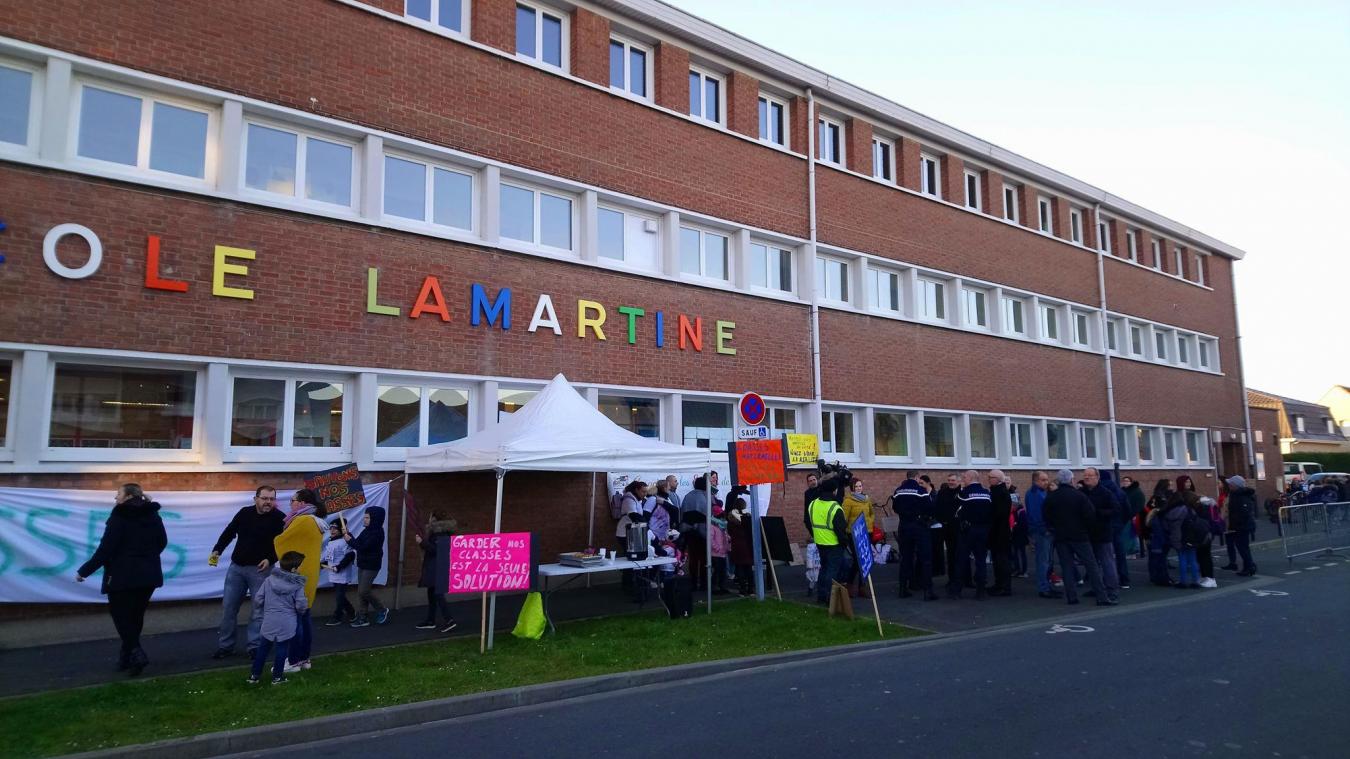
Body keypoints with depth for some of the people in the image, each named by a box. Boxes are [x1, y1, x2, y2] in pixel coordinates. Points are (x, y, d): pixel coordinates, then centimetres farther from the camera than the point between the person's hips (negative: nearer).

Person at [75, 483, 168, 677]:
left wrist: (84, 571, -7)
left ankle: (136, 654, -11)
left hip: (123, 576, -6)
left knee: (120, 616, 4)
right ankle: (126, 657, 23)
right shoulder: (153, 515, 8)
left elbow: (106, 548, -16)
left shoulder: (119, 516, -12)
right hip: (148, 576, 6)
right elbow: (162, 542, 17)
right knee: (135, 616, 16)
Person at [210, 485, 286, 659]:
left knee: (258, 610, 0)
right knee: (228, 607, 8)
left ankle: (255, 647, 8)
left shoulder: (279, 519, -11)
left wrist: (271, 559, -20)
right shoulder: (245, 513, 0)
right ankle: (225, 646, 19)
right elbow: (229, 532, 11)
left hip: (260, 569, -4)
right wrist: (217, 550, 0)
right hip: (236, 567, 4)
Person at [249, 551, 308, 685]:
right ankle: (277, 677, 16)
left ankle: (255, 675, 23)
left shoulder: (268, 580, -2)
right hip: (287, 624, -3)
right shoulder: (298, 585, -10)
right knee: (282, 649, 8)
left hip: (269, 622, 3)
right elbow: (301, 605, -12)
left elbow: (258, 601, 0)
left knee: (263, 648, 16)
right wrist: (305, 607, 10)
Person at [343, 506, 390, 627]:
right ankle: (363, 618, 14)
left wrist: (349, 540, -16)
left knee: (364, 591, -10)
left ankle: (382, 610, 8)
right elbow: (358, 543, 11)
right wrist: (348, 534, 0)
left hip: (371, 566, -9)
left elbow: (363, 547, -24)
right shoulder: (367, 530, 8)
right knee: (361, 592, 8)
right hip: (362, 565, 9)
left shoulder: (377, 532, -18)